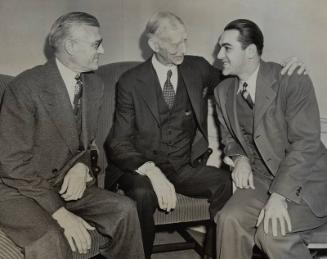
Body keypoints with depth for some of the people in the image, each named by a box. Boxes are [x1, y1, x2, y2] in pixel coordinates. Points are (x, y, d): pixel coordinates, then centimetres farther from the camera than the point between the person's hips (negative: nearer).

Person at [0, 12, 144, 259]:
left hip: (64, 184, 6)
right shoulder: (26, 87, -20)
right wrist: (60, 213, -25)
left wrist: (82, 166, -9)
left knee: (124, 209, -13)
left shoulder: (94, 85, 2)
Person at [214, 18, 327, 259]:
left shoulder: (292, 81, -14)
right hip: (261, 178, 5)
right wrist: (240, 158, -4)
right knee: (229, 219, -23)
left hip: (304, 180, -4)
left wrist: (278, 197, -26)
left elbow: (305, 142, -19)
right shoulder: (223, 91, 5)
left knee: (273, 234, -28)